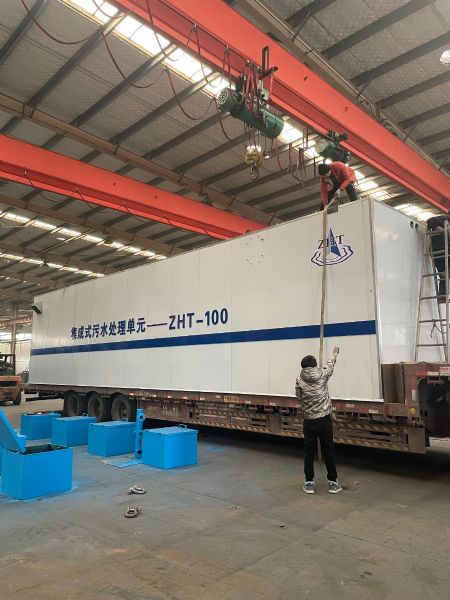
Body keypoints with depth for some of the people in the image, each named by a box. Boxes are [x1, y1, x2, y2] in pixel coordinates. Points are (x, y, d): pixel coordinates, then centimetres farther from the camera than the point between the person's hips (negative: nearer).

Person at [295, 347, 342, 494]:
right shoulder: (322, 375, -6)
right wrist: (335, 353, 32)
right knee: (328, 451, 10)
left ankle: (309, 482, 15)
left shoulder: (299, 380, -5)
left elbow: (299, 398, 6)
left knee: (309, 452, 10)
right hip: (324, 420, -1)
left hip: (308, 421, 1)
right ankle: (333, 482, 19)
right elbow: (330, 365, 14)